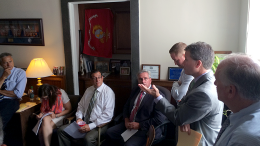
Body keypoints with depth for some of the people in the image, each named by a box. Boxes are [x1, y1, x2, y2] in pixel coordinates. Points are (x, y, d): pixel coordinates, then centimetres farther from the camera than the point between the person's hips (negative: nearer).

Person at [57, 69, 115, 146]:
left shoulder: (108, 92, -11)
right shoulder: (88, 90, 12)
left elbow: (107, 114, -17)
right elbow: (81, 105, 20)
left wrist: (90, 126, -21)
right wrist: (79, 118, -2)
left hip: (99, 124, -6)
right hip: (84, 122, 7)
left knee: (88, 139, -36)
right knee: (62, 130, -8)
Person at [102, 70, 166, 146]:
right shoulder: (135, 91, 10)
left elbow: (159, 119, -18)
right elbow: (126, 106, 18)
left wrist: (139, 125, -17)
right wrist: (126, 120, -1)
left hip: (145, 129, -7)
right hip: (129, 124, 7)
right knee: (109, 132, -4)